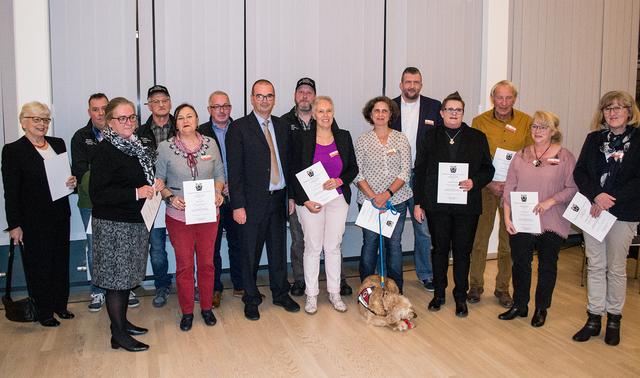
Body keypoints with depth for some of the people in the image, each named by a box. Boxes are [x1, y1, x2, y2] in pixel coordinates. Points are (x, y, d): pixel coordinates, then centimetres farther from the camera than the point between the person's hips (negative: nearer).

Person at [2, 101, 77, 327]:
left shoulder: (58, 144, 8)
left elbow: (68, 174, 19)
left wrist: (73, 181, -5)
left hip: (60, 215, 5)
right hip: (34, 220, -5)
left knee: (61, 261, 14)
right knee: (38, 265, 6)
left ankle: (60, 304, 30)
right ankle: (44, 312, 20)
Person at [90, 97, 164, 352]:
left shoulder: (135, 146, 10)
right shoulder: (106, 150, -15)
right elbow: (97, 193, -20)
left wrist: (154, 186, 4)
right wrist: (136, 193, -23)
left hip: (135, 221, 8)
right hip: (113, 224, -8)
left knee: (127, 274, 16)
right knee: (116, 277, 0)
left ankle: (122, 321, 30)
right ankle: (118, 335, 9)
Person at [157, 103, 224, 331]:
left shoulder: (210, 144, 4)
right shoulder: (165, 148, -2)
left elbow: (219, 173, 9)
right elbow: (158, 180, 1)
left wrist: (218, 191, -9)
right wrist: (170, 196, -16)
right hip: (179, 216, -2)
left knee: (207, 262, 11)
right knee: (184, 265, 7)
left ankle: (207, 307, 28)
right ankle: (187, 312, 22)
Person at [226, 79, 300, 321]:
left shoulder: (281, 127, 10)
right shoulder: (239, 128, -6)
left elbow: (287, 163, 13)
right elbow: (234, 170, -10)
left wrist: (292, 195, 9)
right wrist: (237, 205, -14)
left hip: (278, 199, 4)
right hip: (253, 201, -4)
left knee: (278, 249, 14)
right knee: (250, 253, 7)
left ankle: (281, 294, 30)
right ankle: (251, 299, 23)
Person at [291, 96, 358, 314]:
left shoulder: (344, 137, 4)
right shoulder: (302, 138, -3)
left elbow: (353, 168, 8)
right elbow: (295, 173, -3)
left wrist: (339, 181, -12)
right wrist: (305, 201, -11)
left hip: (338, 199, 2)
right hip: (310, 200, -2)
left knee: (333, 247, 9)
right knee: (312, 247, 4)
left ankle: (334, 293, 22)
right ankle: (311, 295, 17)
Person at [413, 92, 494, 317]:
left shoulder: (477, 138, 6)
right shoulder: (430, 137, 7)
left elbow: (488, 169, 6)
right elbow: (419, 171, 6)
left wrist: (474, 182, -14)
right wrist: (418, 202, 1)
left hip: (467, 205, 0)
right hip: (437, 205, 0)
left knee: (462, 252, 7)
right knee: (439, 250, 10)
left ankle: (461, 297, 21)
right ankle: (438, 294, 24)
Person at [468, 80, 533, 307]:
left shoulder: (526, 122, 2)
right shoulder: (480, 122, -1)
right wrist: (490, 183, -12)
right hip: (486, 186, -1)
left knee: (508, 240, 8)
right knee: (480, 235, 3)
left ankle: (503, 288, 21)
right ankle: (475, 285, 16)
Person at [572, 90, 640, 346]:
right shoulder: (594, 138, 7)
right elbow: (579, 172, 0)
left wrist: (610, 199, -17)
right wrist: (596, 195, -16)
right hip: (592, 210, 3)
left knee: (616, 267, 6)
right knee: (595, 265, 8)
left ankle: (614, 319, 21)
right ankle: (593, 319, 17)